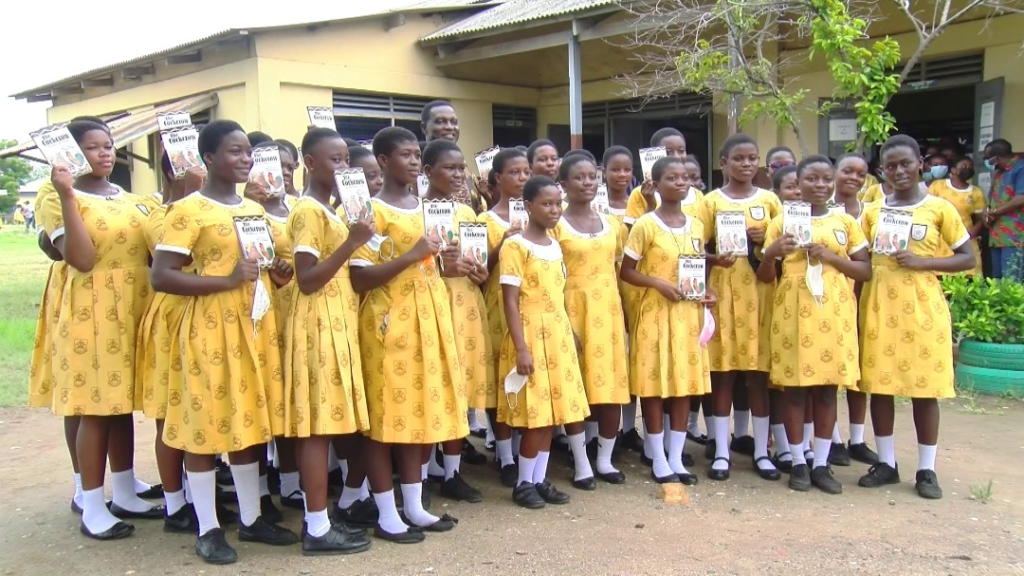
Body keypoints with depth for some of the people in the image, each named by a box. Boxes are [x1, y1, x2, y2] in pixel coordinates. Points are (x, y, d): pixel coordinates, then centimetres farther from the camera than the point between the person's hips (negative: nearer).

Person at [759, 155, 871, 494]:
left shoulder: (845, 222, 8)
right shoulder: (782, 222, 4)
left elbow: (866, 271, 6)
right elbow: (765, 277, 4)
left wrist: (831, 257, -9)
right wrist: (771, 254, -16)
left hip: (834, 313, 1)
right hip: (792, 313, -1)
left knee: (827, 389, 6)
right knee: (794, 388, 2)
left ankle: (821, 464, 16)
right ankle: (798, 463, 13)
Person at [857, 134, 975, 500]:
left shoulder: (939, 208, 2)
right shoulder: (871, 212, 8)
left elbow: (968, 258, 2)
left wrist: (923, 262, -12)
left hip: (922, 307, -2)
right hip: (879, 307, 2)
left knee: (925, 387, 2)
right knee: (879, 384, 5)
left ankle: (927, 470, 14)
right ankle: (886, 463, 18)